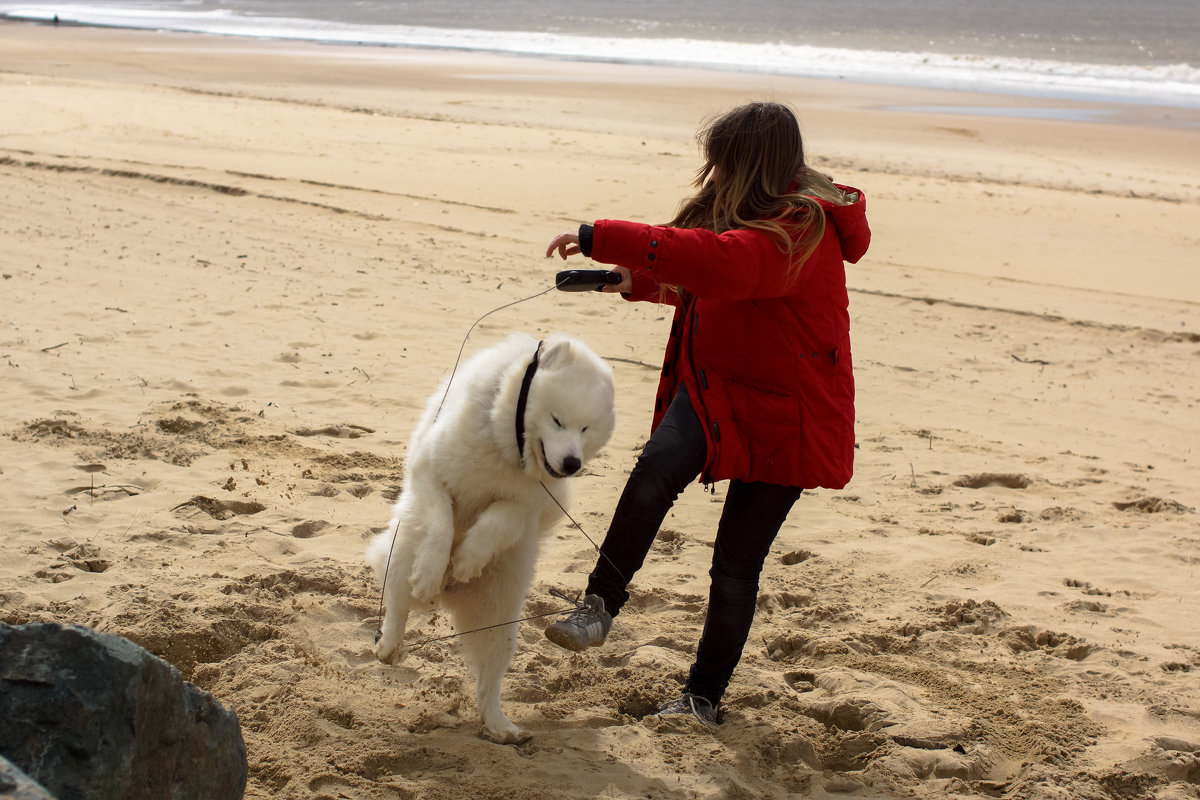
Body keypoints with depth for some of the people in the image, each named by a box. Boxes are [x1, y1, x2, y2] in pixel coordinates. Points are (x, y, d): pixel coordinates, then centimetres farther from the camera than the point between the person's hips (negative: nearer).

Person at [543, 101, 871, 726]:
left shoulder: (799, 231, -23)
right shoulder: (742, 213, 9)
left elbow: (717, 264, -41)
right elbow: (706, 285, 24)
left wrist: (602, 239, -41)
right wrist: (638, 282, 3)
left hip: (782, 416, -7)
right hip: (713, 387, 7)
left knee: (736, 566, 1)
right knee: (656, 470, -26)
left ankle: (705, 692, 19)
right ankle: (599, 605, -23)